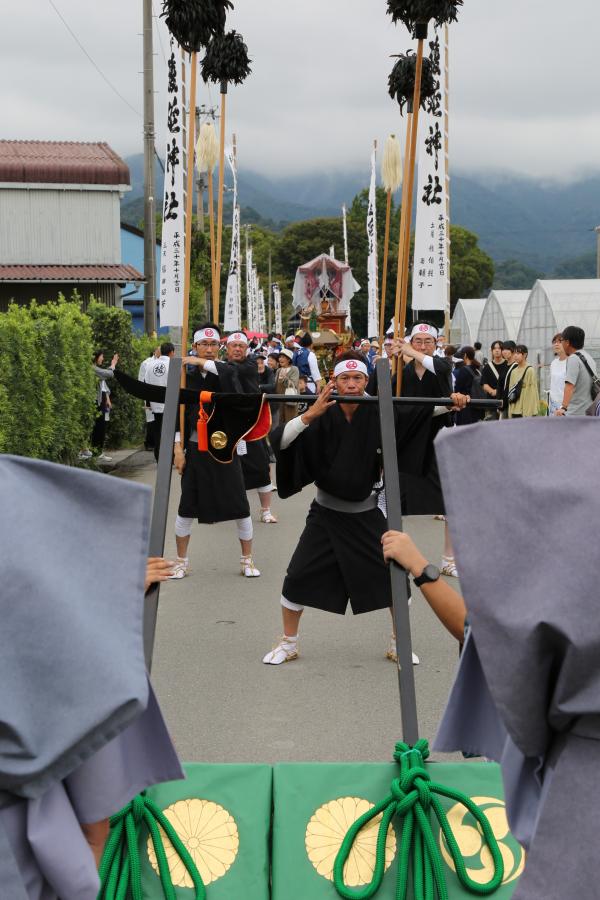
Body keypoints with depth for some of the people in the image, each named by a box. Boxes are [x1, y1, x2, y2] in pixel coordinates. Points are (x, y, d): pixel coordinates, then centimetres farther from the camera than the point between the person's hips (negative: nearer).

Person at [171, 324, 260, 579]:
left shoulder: (227, 372, 0)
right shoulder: (187, 376, 1)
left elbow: (228, 373, -27)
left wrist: (201, 362, -27)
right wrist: (178, 448, -4)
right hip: (195, 448, 1)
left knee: (240, 506, 2)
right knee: (187, 507, 5)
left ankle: (247, 560, 17)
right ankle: (181, 561, 20)